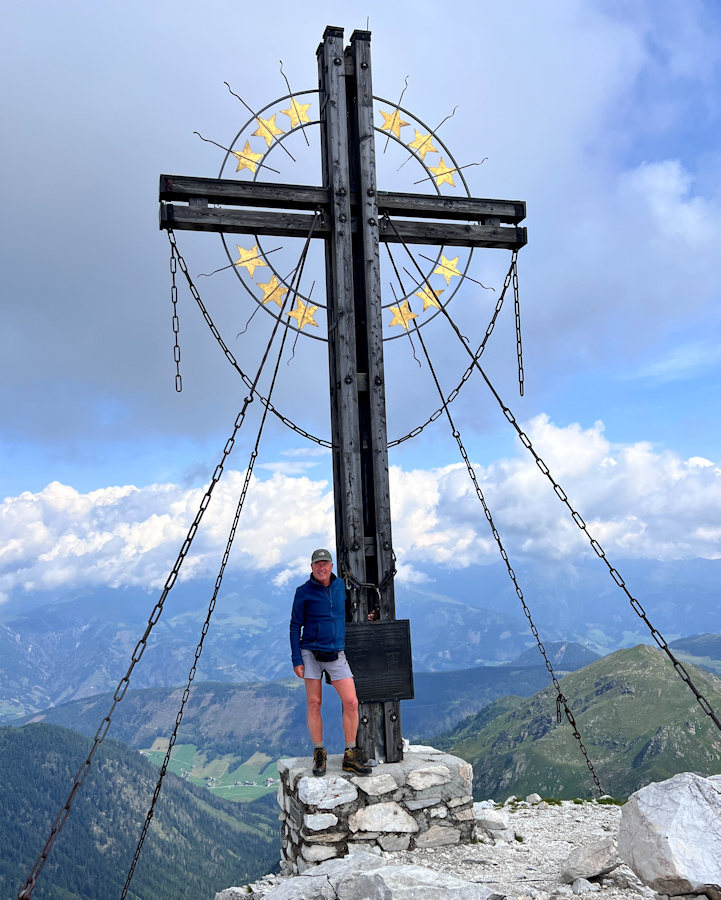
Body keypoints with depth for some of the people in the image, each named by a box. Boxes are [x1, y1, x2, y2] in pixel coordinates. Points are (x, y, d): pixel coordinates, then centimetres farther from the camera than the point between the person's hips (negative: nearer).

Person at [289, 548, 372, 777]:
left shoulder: (341, 585, 8)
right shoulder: (304, 592, -3)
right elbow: (295, 627, -1)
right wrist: (296, 659, -7)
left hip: (336, 655, 3)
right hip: (311, 654, -3)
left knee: (351, 702, -5)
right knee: (314, 704, 1)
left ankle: (350, 756, 6)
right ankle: (319, 755, 15)